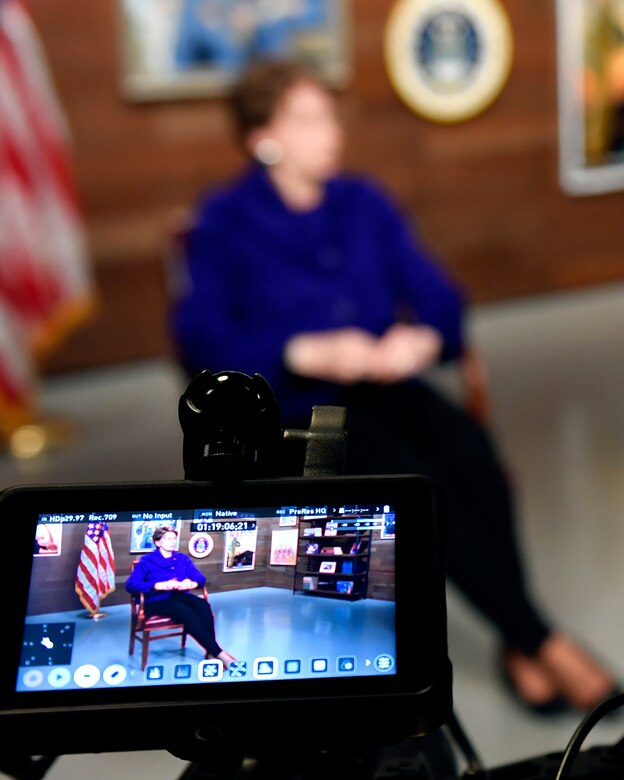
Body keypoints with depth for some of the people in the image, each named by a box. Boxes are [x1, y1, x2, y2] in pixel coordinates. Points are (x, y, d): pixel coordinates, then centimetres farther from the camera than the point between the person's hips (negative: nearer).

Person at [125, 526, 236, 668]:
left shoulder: (183, 558, 17)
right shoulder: (147, 561, 3)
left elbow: (201, 578, 6)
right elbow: (130, 585, -12)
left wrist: (191, 583, -19)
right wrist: (160, 586, -23)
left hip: (181, 597, 5)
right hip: (158, 602, -5)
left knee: (203, 605, -30)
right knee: (187, 612, -34)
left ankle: (211, 653, -33)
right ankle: (218, 653, -33)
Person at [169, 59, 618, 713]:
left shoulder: (365, 203, 14)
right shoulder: (224, 224, 1)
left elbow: (439, 297, 9)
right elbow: (201, 339, -12)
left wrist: (422, 337, -15)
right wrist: (309, 354, -23)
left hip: (387, 386, 4)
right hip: (296, 408, -4)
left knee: (472, 454, -28)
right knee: (415, 481, -30)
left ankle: (517, 650, -22)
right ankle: (544, 642, -19)